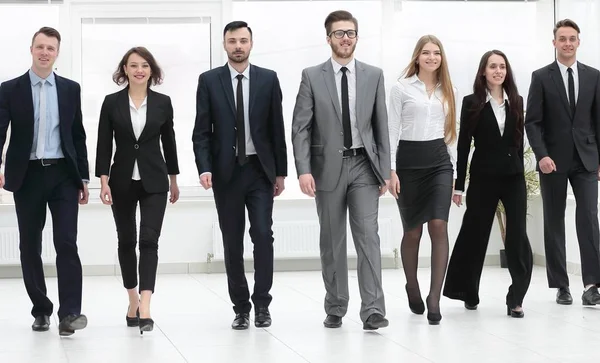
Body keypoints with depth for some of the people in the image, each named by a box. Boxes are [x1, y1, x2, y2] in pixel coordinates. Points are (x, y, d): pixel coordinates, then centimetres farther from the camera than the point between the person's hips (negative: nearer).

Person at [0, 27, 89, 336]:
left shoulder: (70, 89, 8)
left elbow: (78, 136, 11)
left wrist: (83, 177, 8)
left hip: (63, 174, 0)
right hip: (27, 176, 0)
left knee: (66, 243, -11)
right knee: (30, 246, 6)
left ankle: (70, 313, -14)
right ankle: (41, 310, 17)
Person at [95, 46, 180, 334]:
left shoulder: (162, 103, 1)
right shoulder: (112, 102, -1)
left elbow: (168, 141, 9)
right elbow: (104, 144, -1)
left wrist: (174, 179, 14)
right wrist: (104, 181, -8)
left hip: (154, 182, -1)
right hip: (122, 181, 1)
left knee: (149, 240, -12)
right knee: (126, 241, 10)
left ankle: (145, 308, -20)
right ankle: (133, 300, 26)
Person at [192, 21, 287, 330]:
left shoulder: (268, 79, 4)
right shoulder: (209, 80, 2)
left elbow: (277, 129, 5)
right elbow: (201, 131, 0)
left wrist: (281, 171, 4)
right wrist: (204, 168, -13)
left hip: (260, 170, 0)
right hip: (226, 172, 0)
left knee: (263, 235, -9)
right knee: (232, 242, 5)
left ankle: (262, 304, 2)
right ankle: (241, 307, 13)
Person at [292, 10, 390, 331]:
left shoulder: (373, 75, 6)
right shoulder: (312, 76, 1)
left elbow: (381, 126, 7)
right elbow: (300, 128, -3)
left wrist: (385, 170, 3)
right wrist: (304, 170, -13)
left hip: (364, 166, 0)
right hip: (328, 167, 0)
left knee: (368, 236, -9)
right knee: (332, 242, 7)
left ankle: (373, 310, -11)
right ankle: (335, 309, 18)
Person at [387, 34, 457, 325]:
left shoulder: (448, 91, 12)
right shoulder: (401, 88, 1)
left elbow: (450, 132, 16)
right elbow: (392, 131, -2)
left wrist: (455, 170, 13)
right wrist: (391, 170, -10)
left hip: (439, 160, 2)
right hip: (409, 160, -2)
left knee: (439, 226, -13)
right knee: (412, 231, 6)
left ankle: (434, 299, -13)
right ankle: (412, 288, 29)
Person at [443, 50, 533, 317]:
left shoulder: (516, 102, 8)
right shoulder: (472, 103, -1)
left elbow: (519, 142, 12)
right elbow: (463, 145, -1)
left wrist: (520, 174, 10)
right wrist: (459, 185, -4)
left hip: (513, 177, 2)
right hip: (483, 178, -2)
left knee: (517, 236, -7)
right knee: (475, 234, 8)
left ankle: (516, 298, -3)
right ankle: (468, 293, 25)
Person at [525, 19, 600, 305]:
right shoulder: (541, 77, 2)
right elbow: (532, 122, -3)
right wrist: (542, 155, -15)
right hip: (553, 160, -1)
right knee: (554, 222, 4)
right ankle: (561, 286, 10)